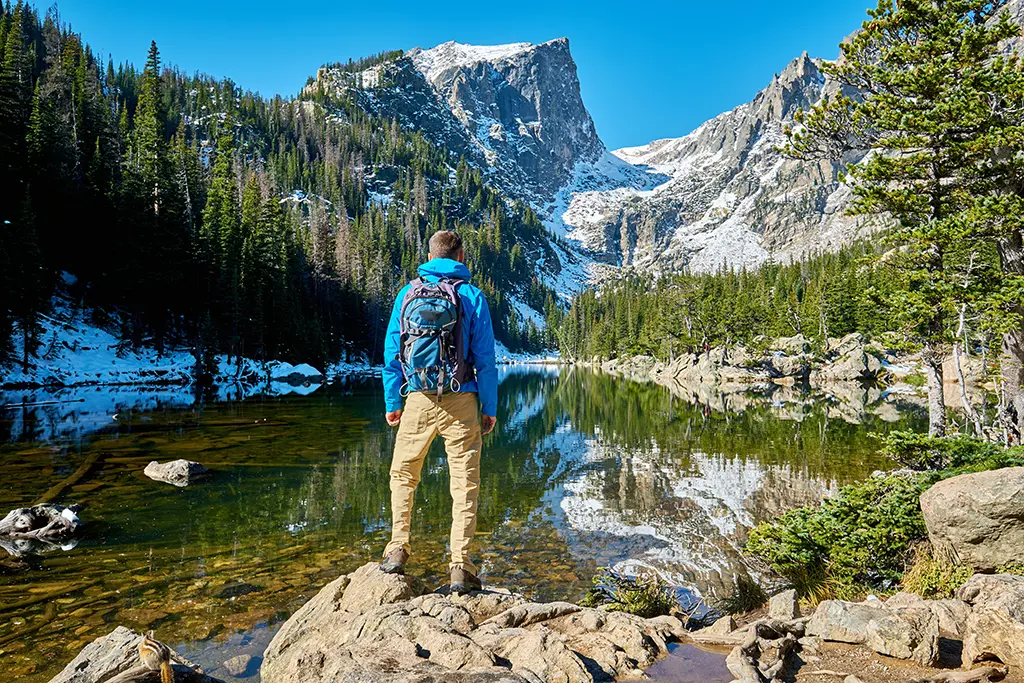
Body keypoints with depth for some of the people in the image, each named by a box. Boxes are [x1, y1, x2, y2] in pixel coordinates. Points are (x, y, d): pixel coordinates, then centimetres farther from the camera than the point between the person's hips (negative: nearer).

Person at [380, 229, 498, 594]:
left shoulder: (408, 293, 6)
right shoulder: (472, 296, 0)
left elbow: (392, 354, 6)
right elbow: (485, 358, -1)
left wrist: (392, 402, 12)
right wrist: (490, 407, 5)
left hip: (418, 399, 2)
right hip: (461, 400, -1)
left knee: (403, 474, 19)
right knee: (464, 482, 5)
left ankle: (397, 550, 17)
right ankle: (461, 567, 5)